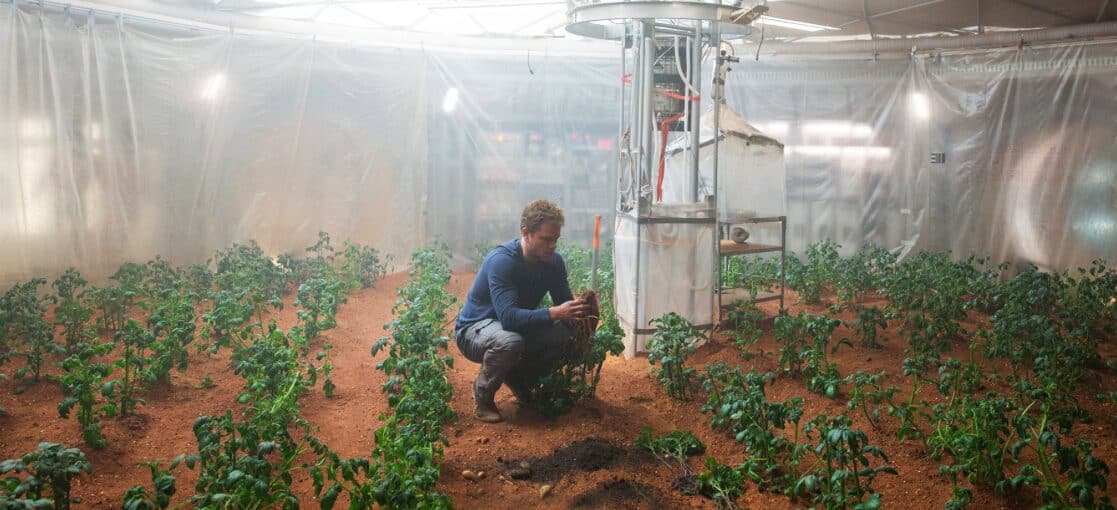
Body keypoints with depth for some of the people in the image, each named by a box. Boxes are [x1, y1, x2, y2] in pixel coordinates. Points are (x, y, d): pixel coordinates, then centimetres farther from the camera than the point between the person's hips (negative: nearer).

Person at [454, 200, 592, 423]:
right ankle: (483, 394, -9)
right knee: (510, 341, -39)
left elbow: (565, 303, -7)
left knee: (564, 333, -19)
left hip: (519, 326, 6)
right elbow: (508, 317, -40)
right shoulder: (502, 260, -30)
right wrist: (554, 313, -51)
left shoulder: (553, 261, -9)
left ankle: (519, 379, 7)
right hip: (474, 328, -6)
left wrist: (578, 312, -31)